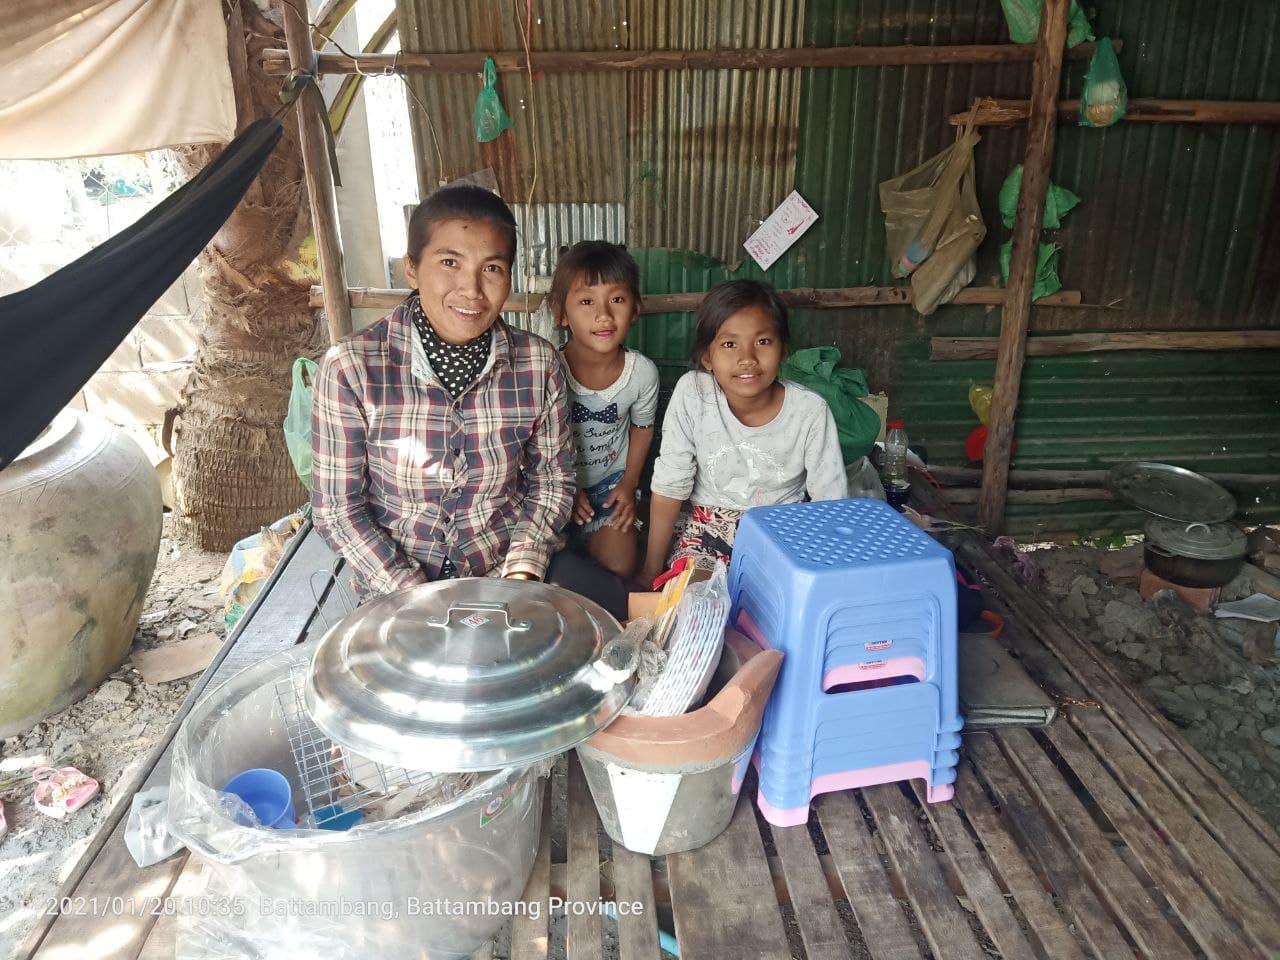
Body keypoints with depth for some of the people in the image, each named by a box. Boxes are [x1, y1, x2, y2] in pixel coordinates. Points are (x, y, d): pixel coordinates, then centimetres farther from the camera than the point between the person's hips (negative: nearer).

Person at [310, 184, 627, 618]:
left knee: (614, 603, -16)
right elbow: (337, 508, -9)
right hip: (395, 580, -1)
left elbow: (552, 478, 2)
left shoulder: (537, 363, -9)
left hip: (510, 565, 2)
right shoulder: (351, 367, -15)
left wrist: (521, 574, -11)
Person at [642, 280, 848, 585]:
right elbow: (669, 487, -10)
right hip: (708, 528, 0)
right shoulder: (691, 394, -18)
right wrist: (652, 570, -5)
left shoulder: (811, 411, -18)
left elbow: (831, 501, -6)